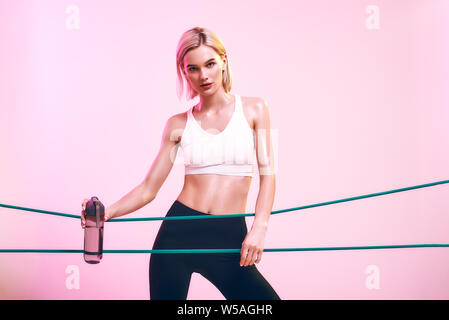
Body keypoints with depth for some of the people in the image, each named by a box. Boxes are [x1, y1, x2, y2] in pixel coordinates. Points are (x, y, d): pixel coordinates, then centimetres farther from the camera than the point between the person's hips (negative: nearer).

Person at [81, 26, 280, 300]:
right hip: (179, 231, 1)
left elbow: (267, 174, -1)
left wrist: (259, 228, -14)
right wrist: (107, 213, -11)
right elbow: (149, 188, 5)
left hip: (228, 238, -1)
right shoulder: (178, 124, 6)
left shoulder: (253, 109, 4)